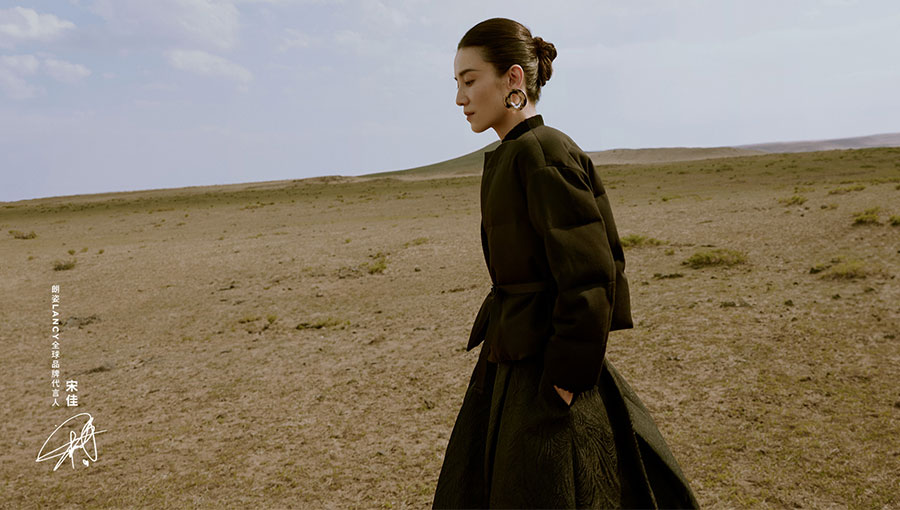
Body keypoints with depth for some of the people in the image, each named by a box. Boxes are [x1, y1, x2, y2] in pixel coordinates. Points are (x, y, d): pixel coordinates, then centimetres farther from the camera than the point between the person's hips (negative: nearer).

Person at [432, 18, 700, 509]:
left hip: (547, 378, -9)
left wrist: (563, 386, -17)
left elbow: (588, 284, -21)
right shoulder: (509, 157, 11)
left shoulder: (545, 154, -17)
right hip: (509, 369, 9)